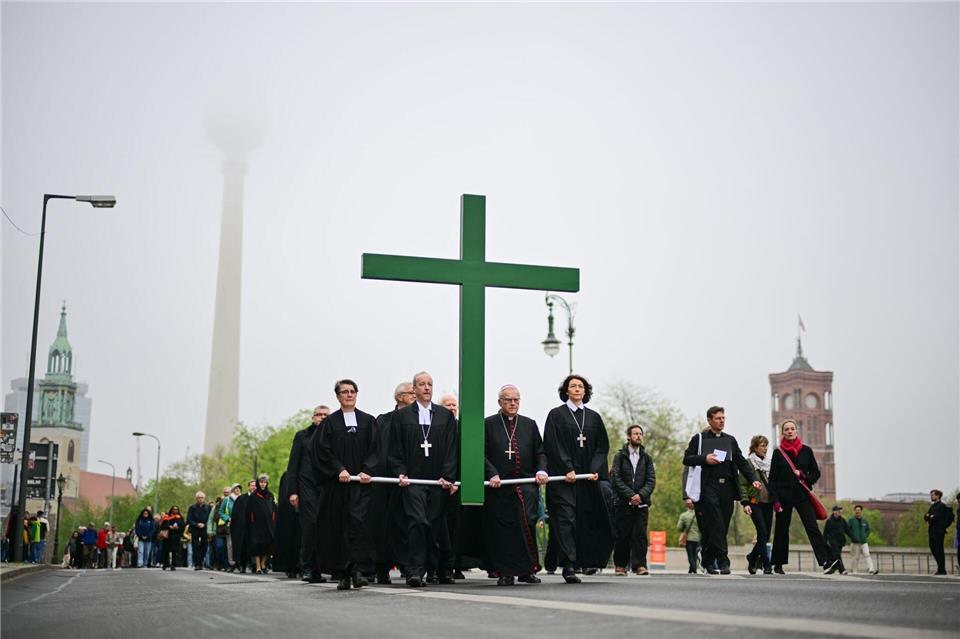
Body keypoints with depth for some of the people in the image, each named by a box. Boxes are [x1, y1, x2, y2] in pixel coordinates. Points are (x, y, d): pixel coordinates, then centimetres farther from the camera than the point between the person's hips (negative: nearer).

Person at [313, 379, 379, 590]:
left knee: (358, 521, -14)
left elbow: (375, 448, 4)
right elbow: (323, 451, 0)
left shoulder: (369, 421, 10)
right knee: (338, 527, 1)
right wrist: (339, 470, -13)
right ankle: (342, 575, 6)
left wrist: (367, 471, -11)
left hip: (361, 482, -1)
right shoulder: (330, 423, 8)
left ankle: (359, 570, -16)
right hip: (337, 483, 1)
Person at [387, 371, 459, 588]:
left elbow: (451, 449, 6)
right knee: (417, 522, -14)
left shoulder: (446, 416, 11)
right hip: (412, 480, -2)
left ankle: (444, 570, 18)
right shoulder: (401, 416, 8)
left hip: (438, 481, 2)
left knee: (438, 525, 5)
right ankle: (415, 572, -13)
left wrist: (447, 477, -4)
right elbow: (395, 450, 6)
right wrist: (400, 473, -7)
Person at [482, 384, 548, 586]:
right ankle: (505, 573, 5)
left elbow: (540, 451, 16)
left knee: (527, 523, -9)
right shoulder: (488, 424, 7)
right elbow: (482, 454, 1)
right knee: (502, 529, -2)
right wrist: (492, 474, -13)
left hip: (526, 484, 2)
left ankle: (527, 570, 3)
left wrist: (541, 470, -2)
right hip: (499, 486, -2)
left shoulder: (530, 425, 16)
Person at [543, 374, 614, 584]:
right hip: (563, 477, -4)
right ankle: (568, 566, -14)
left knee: (587, 518, 3)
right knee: (566, 519, -10)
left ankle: (587, 560, 15)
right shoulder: (556, 415, 3)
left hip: (588, 477, 4)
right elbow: (552, 445, -6)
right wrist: (567, 469, -15)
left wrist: (595, 469, -5)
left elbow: (602, 446, 11)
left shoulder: (594, 417, 14)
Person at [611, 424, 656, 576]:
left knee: (640, 535, -4)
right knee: (622, 535, 0)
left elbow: (651, 480, 4)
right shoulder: (620, 456, 5)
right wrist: (630, 495, -13)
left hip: (641, 502, 2)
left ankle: (639, 565, -2)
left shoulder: (646, 458, 13)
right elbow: (616, 479, -3)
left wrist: (641, 495, -12)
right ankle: (620, 565, 9)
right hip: (623, 502, -2)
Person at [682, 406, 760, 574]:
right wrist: (704, 459, -10)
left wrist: (753, 479, -2)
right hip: (709, 486, -4)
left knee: (722, 526, 2)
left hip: (727, 487, 4)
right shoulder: (699, 439, 9)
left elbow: (742, 462, 12)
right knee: (716, 524, -14)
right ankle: (722, 561, -16)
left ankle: (708, 561, 10)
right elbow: (686, 459, 4)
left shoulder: (730, 440, 19)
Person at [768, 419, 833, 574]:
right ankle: (778, 564, 18)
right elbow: (773, 478, 0)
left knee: (812, 527, -12)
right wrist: (775, 500, -8)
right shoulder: (778, 453, 3)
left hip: (802, 495, 0)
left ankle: (826, 562, -22)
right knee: (782, 530, 7)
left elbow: (816, 472, 12)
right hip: (784, 496, 0)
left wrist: (804, 477, -9)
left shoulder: (806, 451, 7)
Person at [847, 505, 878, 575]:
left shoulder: (865, 521, 11)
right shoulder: (851, 520, 0)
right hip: (855, 543, -3)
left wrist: (865, 536, 8)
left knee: (867, 555, -12)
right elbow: (847, 529, 0)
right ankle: (855, 571, 8)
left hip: (864, 542, 3)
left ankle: (871, 569, -22)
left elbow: (868, 529, 22)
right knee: (856, 557, 1)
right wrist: (852, 536, -6)